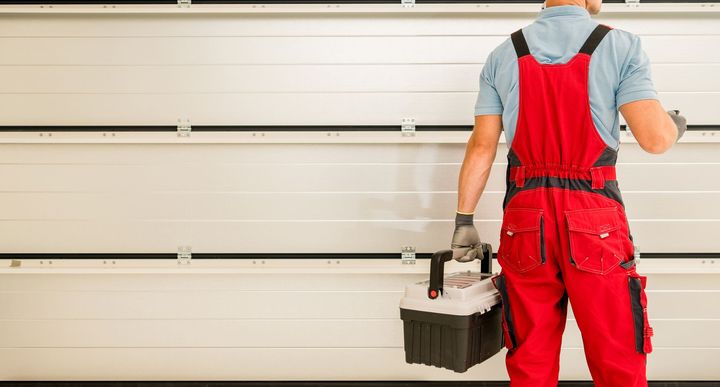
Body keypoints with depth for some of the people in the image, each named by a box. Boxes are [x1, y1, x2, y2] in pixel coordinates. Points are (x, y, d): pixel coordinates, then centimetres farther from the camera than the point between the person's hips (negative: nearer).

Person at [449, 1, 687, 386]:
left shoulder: (502, 54, 6)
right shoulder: (620, 46, -4)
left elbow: (481, 146, 4)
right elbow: (655, 138, -10)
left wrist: (464, 220, 9)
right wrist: (674, 125, 12)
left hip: (526, 216, 3)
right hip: (594, 218, -3)